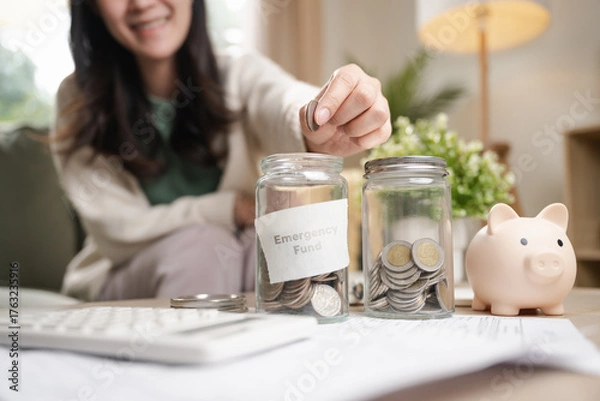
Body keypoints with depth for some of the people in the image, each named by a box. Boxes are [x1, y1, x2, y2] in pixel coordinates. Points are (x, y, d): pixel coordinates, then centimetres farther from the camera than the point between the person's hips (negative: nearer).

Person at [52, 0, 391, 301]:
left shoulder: (241, 75, -6)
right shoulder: (80, 99, -6)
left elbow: (286, 102, -31)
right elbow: (118, 228, -9)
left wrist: (318, 135, -55)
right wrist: (230, 208, -16)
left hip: (239, 262, 1)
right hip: (128, 276, 0)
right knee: (201, 243, -31)